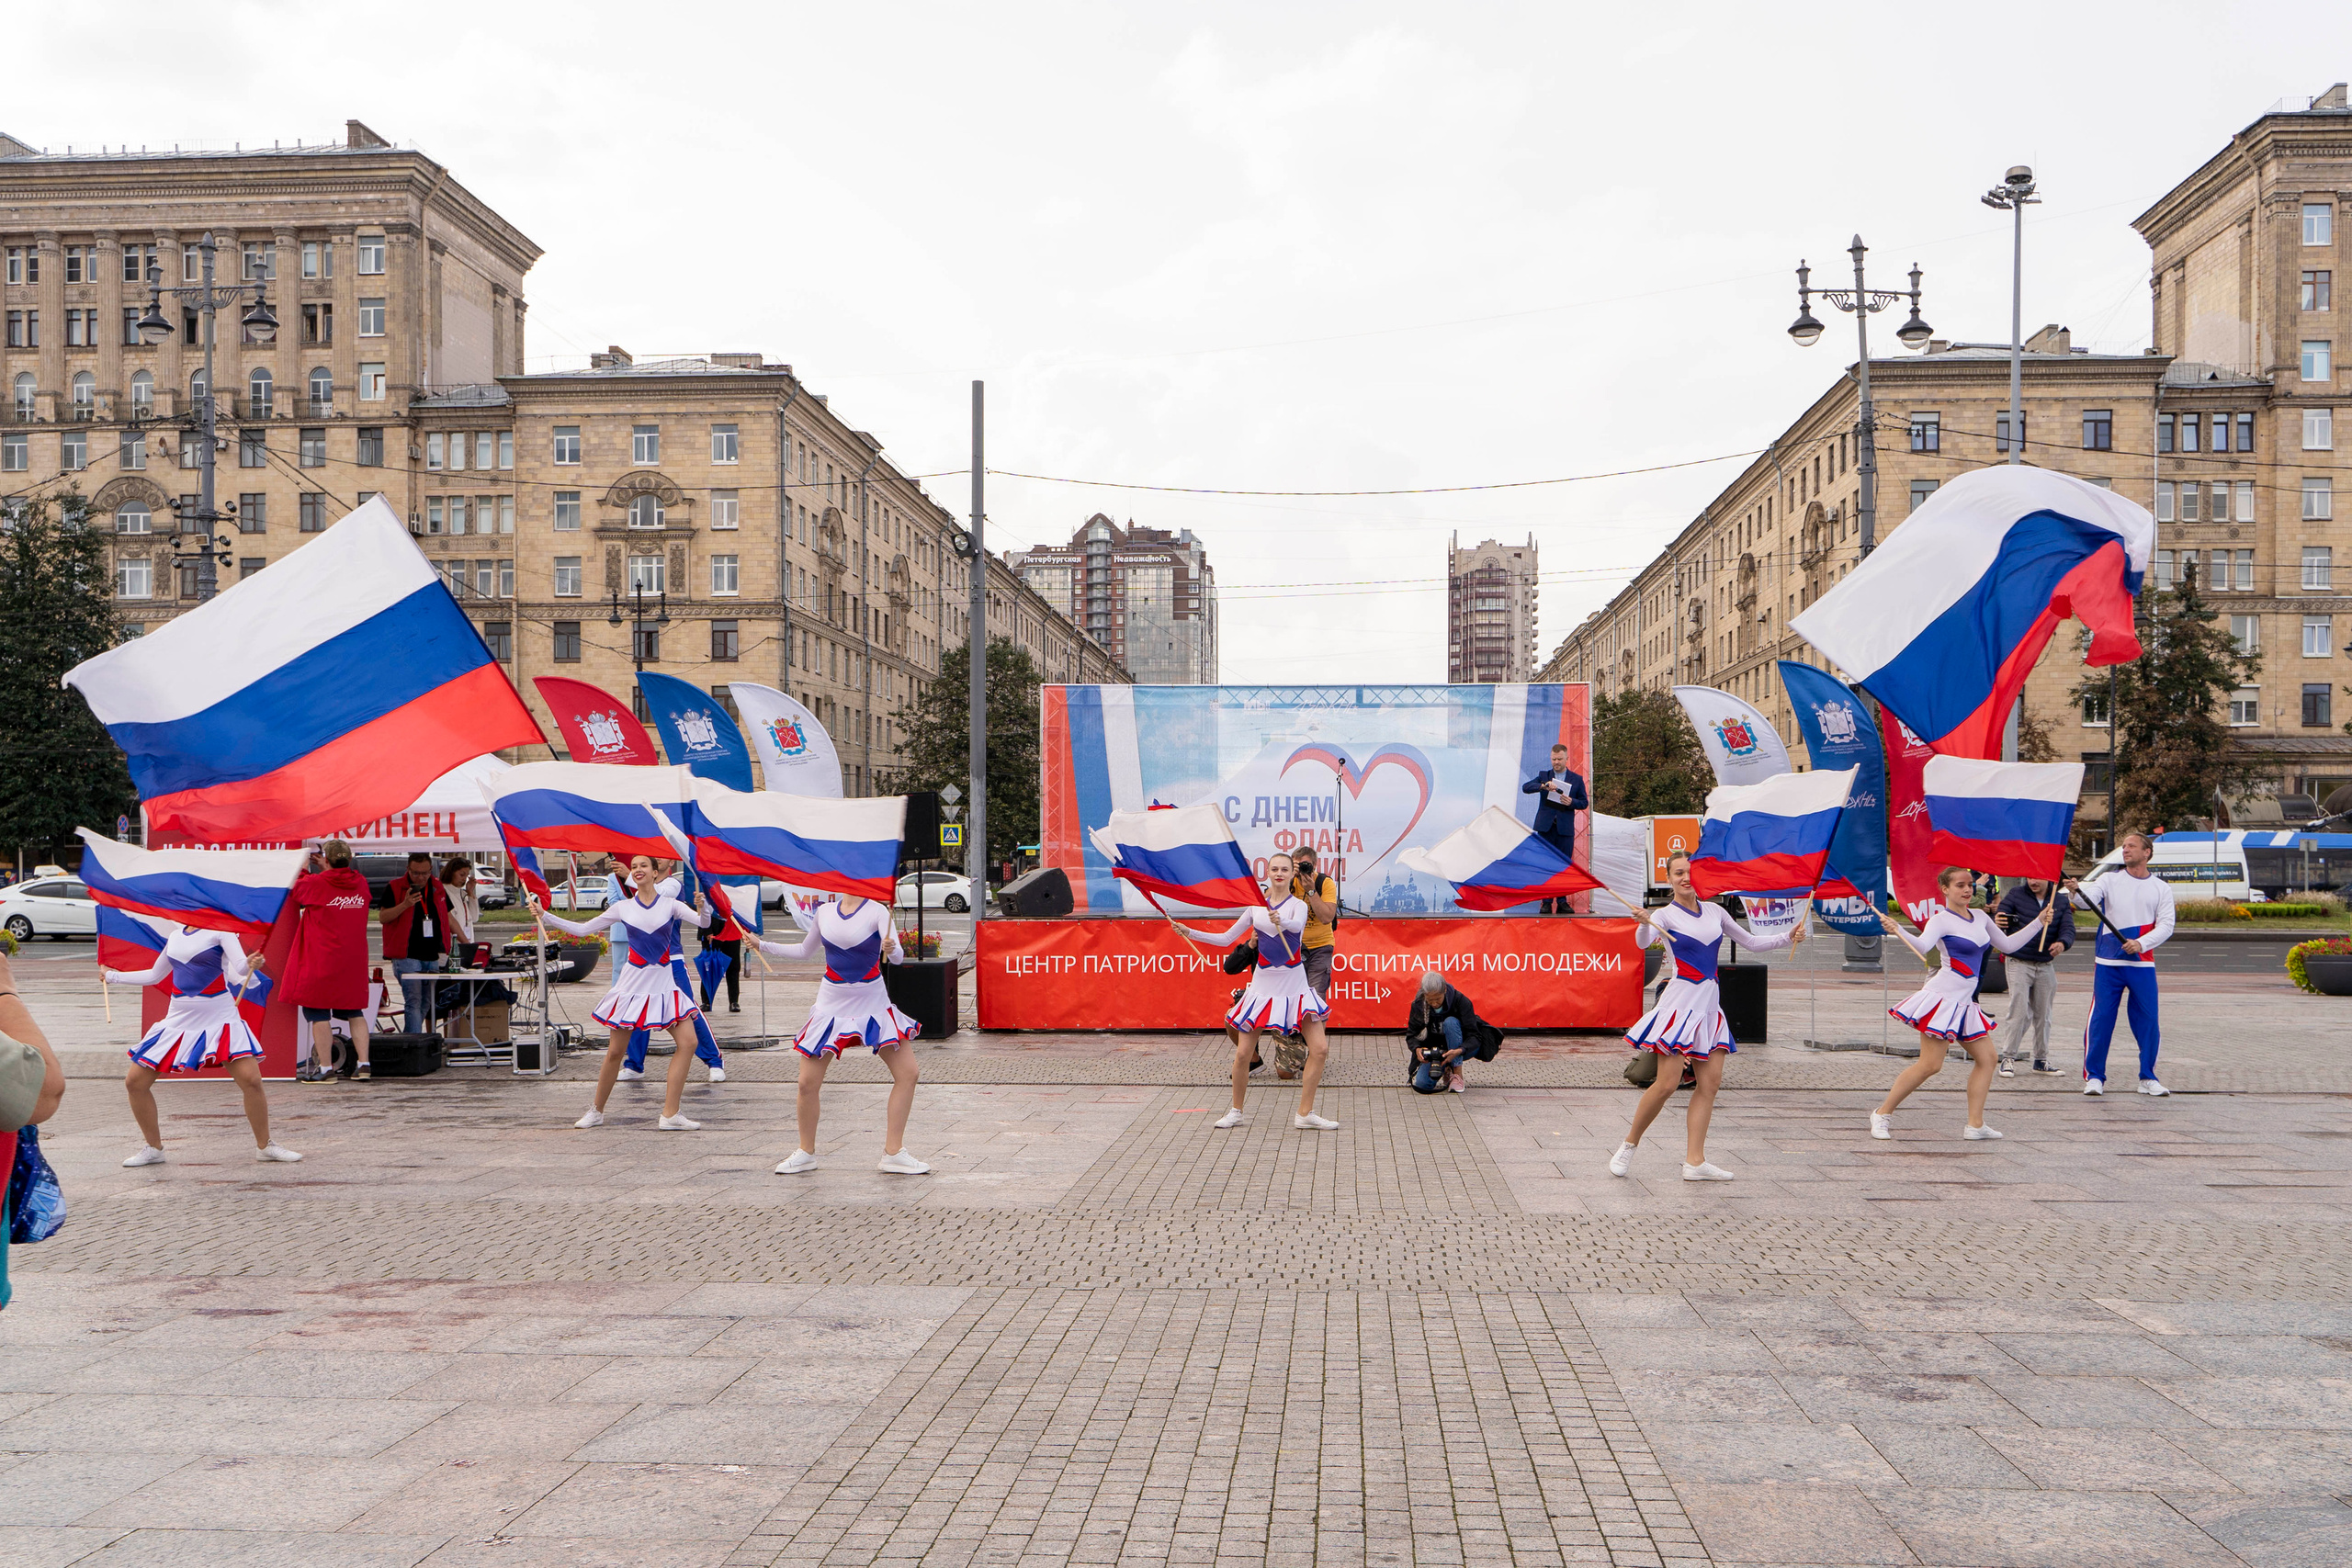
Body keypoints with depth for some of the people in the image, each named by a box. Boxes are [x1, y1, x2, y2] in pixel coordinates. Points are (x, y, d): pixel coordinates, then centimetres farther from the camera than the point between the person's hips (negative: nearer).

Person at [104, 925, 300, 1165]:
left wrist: (251, 964, -43)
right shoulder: (175, 937, 12)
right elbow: (153, 975, 27)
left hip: (219, 1017, -6)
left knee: (251, 1080, -18)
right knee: (135, 1082, 1)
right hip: (179, 1019, 6)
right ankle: (153, 1149, 19)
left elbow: (240, 967, -20)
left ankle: (264, 1146, 1)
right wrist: (112, 976, 36)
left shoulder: (219, 930, -6)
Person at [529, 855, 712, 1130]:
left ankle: (670, 1115, -8)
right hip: (633, 981, 0)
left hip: (663, 982, 0)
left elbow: (704, 922, -12)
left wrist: (702, 908, -35)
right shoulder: (623, 908, 4)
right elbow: (581, 929, 8)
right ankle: (596, 1112, 21)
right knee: (615, 1051, 1)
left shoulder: (670, 905, 2)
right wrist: (544, 915, 2)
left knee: (688, 1041, -14)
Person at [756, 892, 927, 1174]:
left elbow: (898, 956, -23)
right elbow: (805, 951, 21)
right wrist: (762, 945, 19)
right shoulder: (824, 912, 3)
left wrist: (891, 949, -45)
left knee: (908, 1073, -10)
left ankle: (893, 1152, 2)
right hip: (832, 1002, 2)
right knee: (808, 1082, -4)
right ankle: (806, 1153, 16)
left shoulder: (877, 911, -9)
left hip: (872, 1002, -2)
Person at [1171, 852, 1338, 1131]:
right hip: (1264, 983, 2)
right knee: (1243, 1053, -2)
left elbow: (1298, 924, -29)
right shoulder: (1256, 906, 6)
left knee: (1320, 1049, -10)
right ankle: (1236, 1112, 17)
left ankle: (1305, 1113, 3)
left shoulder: (1298, 904, -3)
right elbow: (1226, 938, 13)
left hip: (1295, 985, -2)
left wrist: (1281, 922, -51)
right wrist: (1190, 933, 5)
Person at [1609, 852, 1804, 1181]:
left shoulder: (1715, 912, 13)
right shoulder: (1666, 915, -4)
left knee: (1710, 1082, 0)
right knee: (1667, 1084, -10)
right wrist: (1644, 924, -48)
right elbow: (1644, 942, -26)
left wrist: (1787, 938, 7)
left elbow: (1751, 943, 22)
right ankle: (1629, 1145, 7)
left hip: (1710, 1005, 6)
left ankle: (1694, 1160, 2)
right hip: (1681, 1002, -6)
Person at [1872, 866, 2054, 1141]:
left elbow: (2008, 944, 25)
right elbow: (1922, 946, -30)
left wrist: (2039, 922, 22)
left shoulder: (1980, 917, 13)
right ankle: (1883, 1114, -1)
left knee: (1986, 1058, 4)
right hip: (1942, 997, -8)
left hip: (1964, 1001, 8)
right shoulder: (1941, 920, -10)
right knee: (1930, 1065, -11)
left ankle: (1975, 1124, 8)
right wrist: (1897, 930, -48)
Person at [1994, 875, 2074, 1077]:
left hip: (2046, 965, 3)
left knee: (2043, 1014, 10)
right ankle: (2008, 1058, -1)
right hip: (2019, 963, -3)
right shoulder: (2016, 895, -4)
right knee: (2019, 1013, -10)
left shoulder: (2061, 901, 4)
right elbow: (1998, 920, -10)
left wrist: (2062, 943, -27)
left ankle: (2041, 1060, 22)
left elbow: (2068, 929, -3)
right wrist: (1997, 923, -36)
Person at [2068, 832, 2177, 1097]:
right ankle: (2094, 1076, 5)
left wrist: (2141, 943, -16)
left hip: (2143, 965, 1)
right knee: (2100, 1019, -3)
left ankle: (2148, 1078, 16)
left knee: (2148, 1021, 3)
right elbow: (2090, 899, -14)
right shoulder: (2110, 880, 5)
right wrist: (2077, 890, -37)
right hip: (2108, 962, -1)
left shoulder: (2161, 888, 8)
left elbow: (2166, 925, 1)